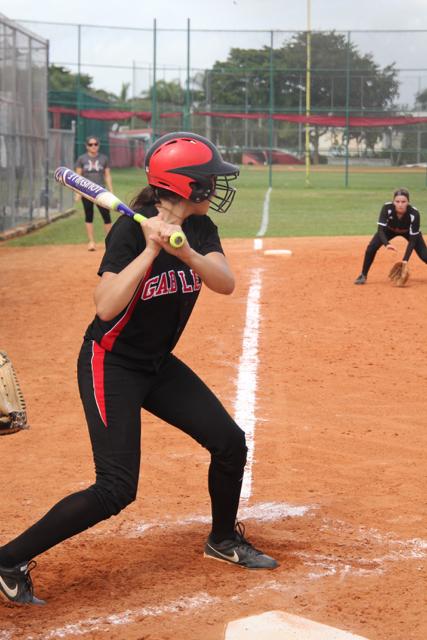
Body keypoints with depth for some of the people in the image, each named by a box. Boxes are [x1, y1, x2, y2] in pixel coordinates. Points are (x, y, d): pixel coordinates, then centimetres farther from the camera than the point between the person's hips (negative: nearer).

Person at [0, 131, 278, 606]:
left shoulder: (198, 228, -1)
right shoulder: (132, 231, -23)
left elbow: (225, 283, -17)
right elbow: (106, 307, -32)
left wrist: (183, 251, -34)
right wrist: (151, 250, -36)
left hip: (158, 365, 8)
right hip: (111, 365, -8)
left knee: (229, 442, 9)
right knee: (116, 488, -15)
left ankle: (224, 540, 34)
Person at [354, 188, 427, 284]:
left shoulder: (414, 213, -38)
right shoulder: (387, 208, -37)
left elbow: (413, 239, -32)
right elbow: (381, 230, -36)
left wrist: (405, 260, -39)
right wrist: (387, 244, -56)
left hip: (409, 232, -1)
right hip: (389, 230, 1)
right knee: (371, 248, -20)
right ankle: (363, 275, 0)